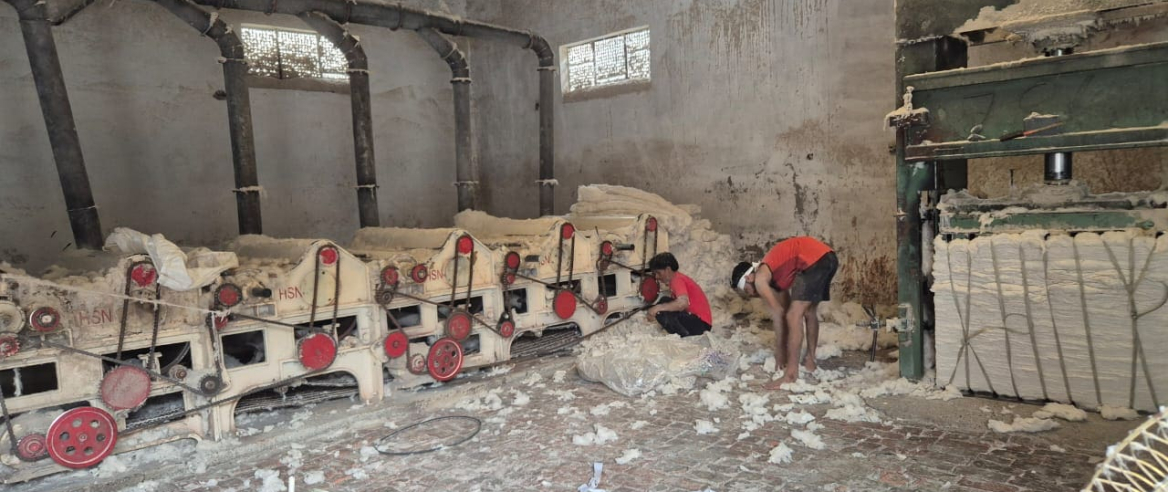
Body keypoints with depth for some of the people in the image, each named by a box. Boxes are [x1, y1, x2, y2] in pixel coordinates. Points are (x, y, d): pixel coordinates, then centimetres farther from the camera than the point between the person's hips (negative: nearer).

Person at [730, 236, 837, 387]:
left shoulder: (760, 279, 2)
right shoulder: (773, 275, 27)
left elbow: (778, 314, 3)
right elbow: (784, 310, 30)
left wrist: (779, 351, 11)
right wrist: (782, 349, 33)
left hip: (814, 260, -10)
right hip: (827, 256, 10)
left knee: (794, 316, -5)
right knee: (810, 312, 25)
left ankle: (791, 374, -3)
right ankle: (810, 360, 36)